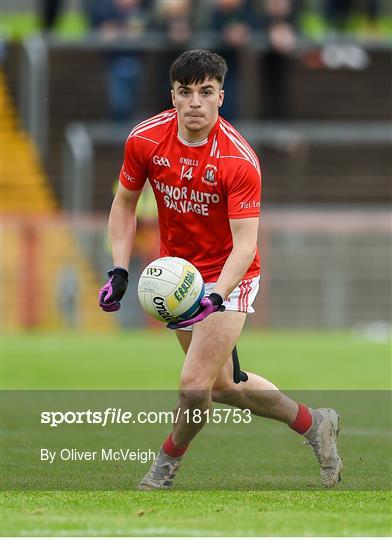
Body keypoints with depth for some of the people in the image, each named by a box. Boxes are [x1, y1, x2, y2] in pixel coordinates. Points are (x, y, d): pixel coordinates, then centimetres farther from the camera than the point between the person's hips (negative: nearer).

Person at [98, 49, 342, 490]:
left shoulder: (239, 160, -25)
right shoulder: (144, 140, -12)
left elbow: (245, 242, -27)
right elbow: (124, 204, 4)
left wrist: (216, 298, -42)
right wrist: (119, 271, -6)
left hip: (228, 275, -5)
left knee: (194, 385, -15)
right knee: (223, 387, 12)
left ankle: (168, 461, 16)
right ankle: (313, 424, 34)